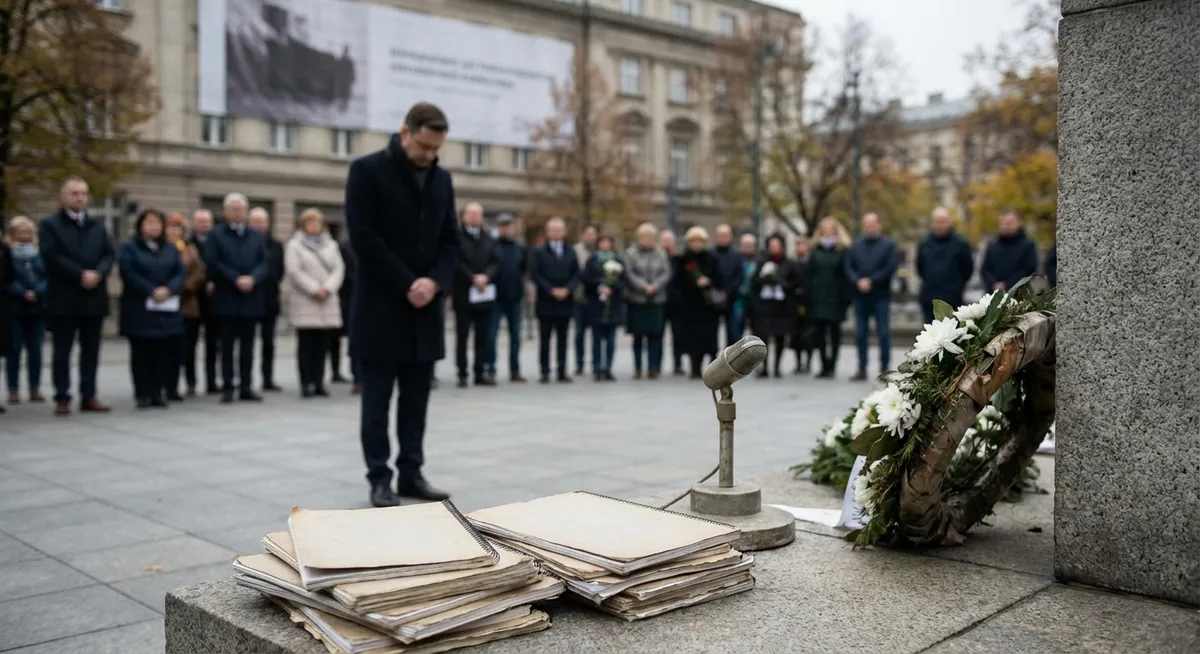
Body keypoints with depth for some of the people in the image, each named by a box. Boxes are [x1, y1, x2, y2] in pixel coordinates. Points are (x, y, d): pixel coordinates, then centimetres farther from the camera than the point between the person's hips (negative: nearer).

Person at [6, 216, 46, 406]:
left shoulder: (39, 253, 7)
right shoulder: (6, 253, -1)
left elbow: (48, 276, 1)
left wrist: (37, 292, -15)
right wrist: (23, 293, -18)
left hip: (37, 308, 2)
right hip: (14, 309, -2)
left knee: (35, 350, 3)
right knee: (14, 350, 0)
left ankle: (35, 389, 10)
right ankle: (13, 390, 6)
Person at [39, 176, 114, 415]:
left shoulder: (97, 226, 17)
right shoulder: (49, 224, 1)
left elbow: (109, 253, 7)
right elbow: (51, 256, -11)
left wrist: (98, 273, -13)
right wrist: (80, 274, -18)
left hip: (94, 297, 4)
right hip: (64, 298, -4)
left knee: (91, 350, 7)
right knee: (62, 350, 1)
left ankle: (88, 396, 13)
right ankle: (62, 398, 6)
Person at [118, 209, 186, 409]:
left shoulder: (170, 248, 15)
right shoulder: (129, 248, 2)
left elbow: (181, 273, 5)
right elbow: (129, 274, -10)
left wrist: (168, 290, -13)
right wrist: (152, 291, -18)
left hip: (167, 310, 4)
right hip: (139, 309, -3)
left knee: (164, 351, 1)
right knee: (141, 352, -1)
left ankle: (159, 392, 8)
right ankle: (143, 393, 4)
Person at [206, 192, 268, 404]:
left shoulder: (257, 237, 15)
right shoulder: (216, 235, 5)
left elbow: (264, 264, 5)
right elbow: (213, 264, -6)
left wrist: (252, 278, -14)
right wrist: (236, 279, -15)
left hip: (251, 298, 3)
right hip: (226, 299, -3)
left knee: (247, 345, 5)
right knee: (227, 345, 1)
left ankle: (246, 388, 9)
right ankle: (227, 388, 5)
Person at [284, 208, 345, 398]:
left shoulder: (331, 245, 16)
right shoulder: (295, 245, 4)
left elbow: (339, 269, 7)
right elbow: (294, 271, -7)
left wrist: (328, 288, -9)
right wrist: (314, 289, -13)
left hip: (327, 302, 4)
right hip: (304, 301, -3)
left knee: (322, 344, 3)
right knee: (306, 343, -4)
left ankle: (319, 383, 7)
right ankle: (306, 383, -1)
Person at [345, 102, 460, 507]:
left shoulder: (442, 179, 12)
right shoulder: (368, 170, -5)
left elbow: (451, 240, 11)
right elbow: (364, 238, -12)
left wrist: (434, 282, -8)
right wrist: (406, 285, -15)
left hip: (425, 307, 5)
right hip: (381, 305, -5)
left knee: (416, 399, 8)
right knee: (377, 399, 1)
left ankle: (411, 473, 16)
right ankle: (380, 478, 8)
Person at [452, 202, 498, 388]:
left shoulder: (488, 239, 14)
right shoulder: (457, 237, -2)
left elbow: (494, 263, 7)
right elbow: (457, 263, -10)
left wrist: (485, 276, -11)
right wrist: (473, 278, -15)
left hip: (485, 294, 5)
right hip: (463, 294, -4)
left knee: (482, 336, 6)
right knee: (462, 336, 1)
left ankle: (480, 372, 11)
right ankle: (462, 374, 5)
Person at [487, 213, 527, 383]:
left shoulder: (521, 248, 8)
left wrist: (519, 282, 0)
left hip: (515, 297, 4)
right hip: (495, 297, -4)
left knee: (515, 335, 9)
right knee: (491, 334, -4)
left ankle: (515, 370, 16)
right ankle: (491, 369, 3)